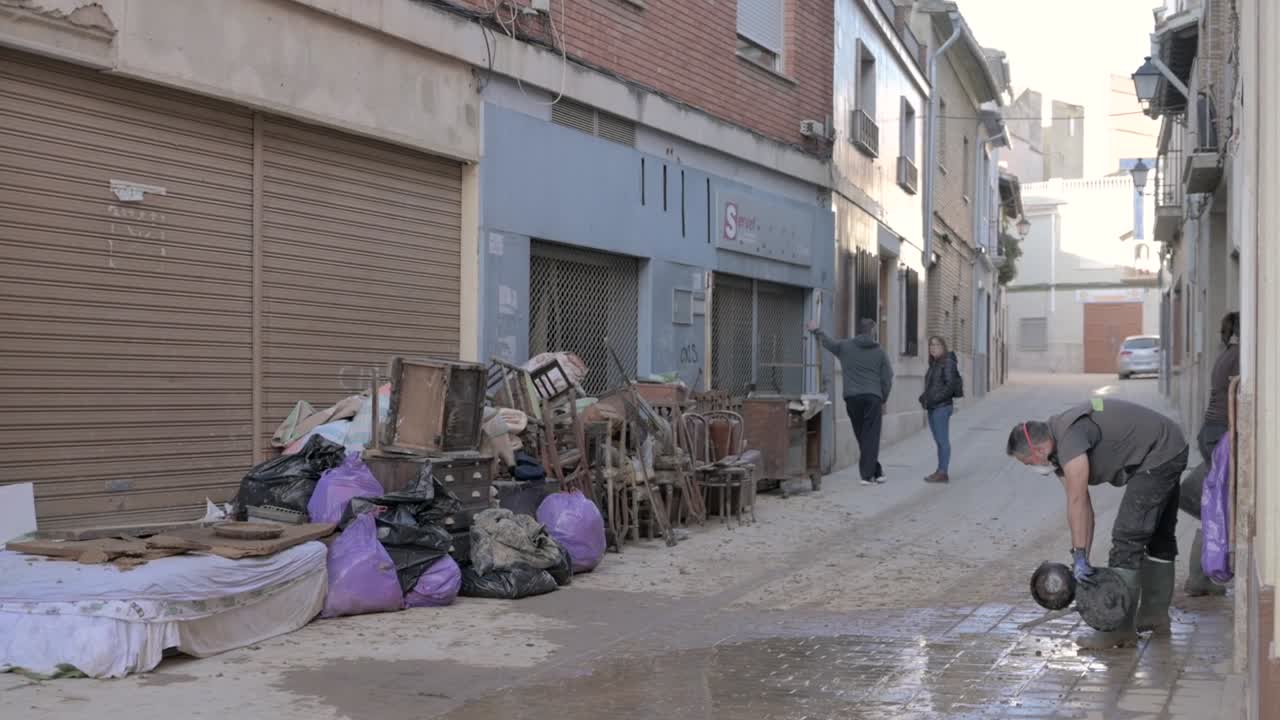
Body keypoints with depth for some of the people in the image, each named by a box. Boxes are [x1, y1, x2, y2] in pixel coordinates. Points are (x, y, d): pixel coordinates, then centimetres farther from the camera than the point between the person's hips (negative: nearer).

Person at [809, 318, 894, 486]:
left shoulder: (845, 346, 7)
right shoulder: (879, 351, 5)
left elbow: (827, 341, 25)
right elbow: (887, 379, 5)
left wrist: (816, 331, 44)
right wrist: (883, 400, 16)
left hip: (852, 398, 2)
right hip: (872, 397, -2)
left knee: (861, 436, 9)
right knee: (871, 436, -2)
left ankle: (875, 472, 13)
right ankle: (868, 474, -8)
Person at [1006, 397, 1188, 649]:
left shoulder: (1069, 437, -24)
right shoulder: (1059, 451, 6)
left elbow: (1078, 502, -26)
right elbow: (1081, 508, 5)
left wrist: (1079, 557, -23)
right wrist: (1082, 560, 1)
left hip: (1157, 456, -11)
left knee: (1127, 538, -10)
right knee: (1158, 536, 20)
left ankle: (1121, 629, -7)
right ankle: (1155, 615, 34)